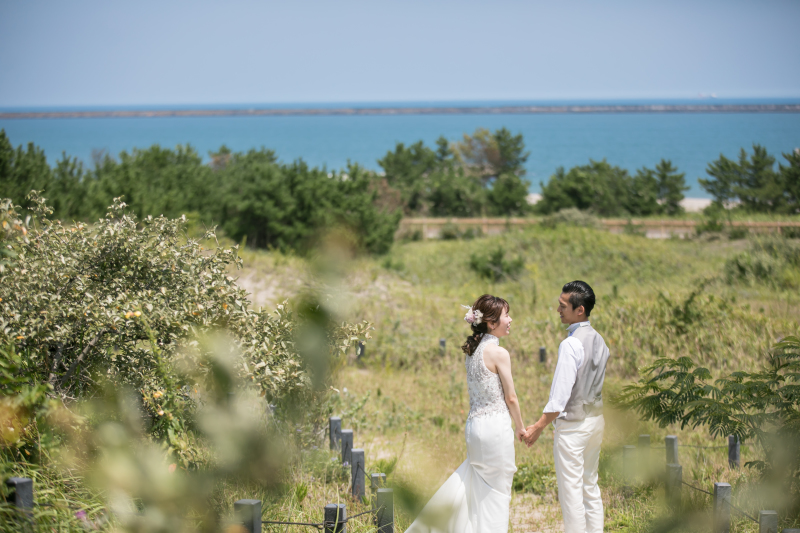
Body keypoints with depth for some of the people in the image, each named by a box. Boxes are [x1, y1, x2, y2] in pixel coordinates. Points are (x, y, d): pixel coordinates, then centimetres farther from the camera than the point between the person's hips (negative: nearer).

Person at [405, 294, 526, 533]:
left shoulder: (471, 351, 9)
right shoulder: (499, 353, -14)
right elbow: (510, 398, -9)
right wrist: (520, 427, 6)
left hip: (474, 423, 7)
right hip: (496, 425, -7)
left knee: (479, 491, 16)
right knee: (498, 490, 3)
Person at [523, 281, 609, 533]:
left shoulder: (571, 344, -19)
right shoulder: (599, 340, 7)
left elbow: (560, 395, -21)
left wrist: (539, 427, -15)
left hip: (572, 423, -9)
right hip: (596, 418, 9)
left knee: (571, 489, -3)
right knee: (590, 485, 16)